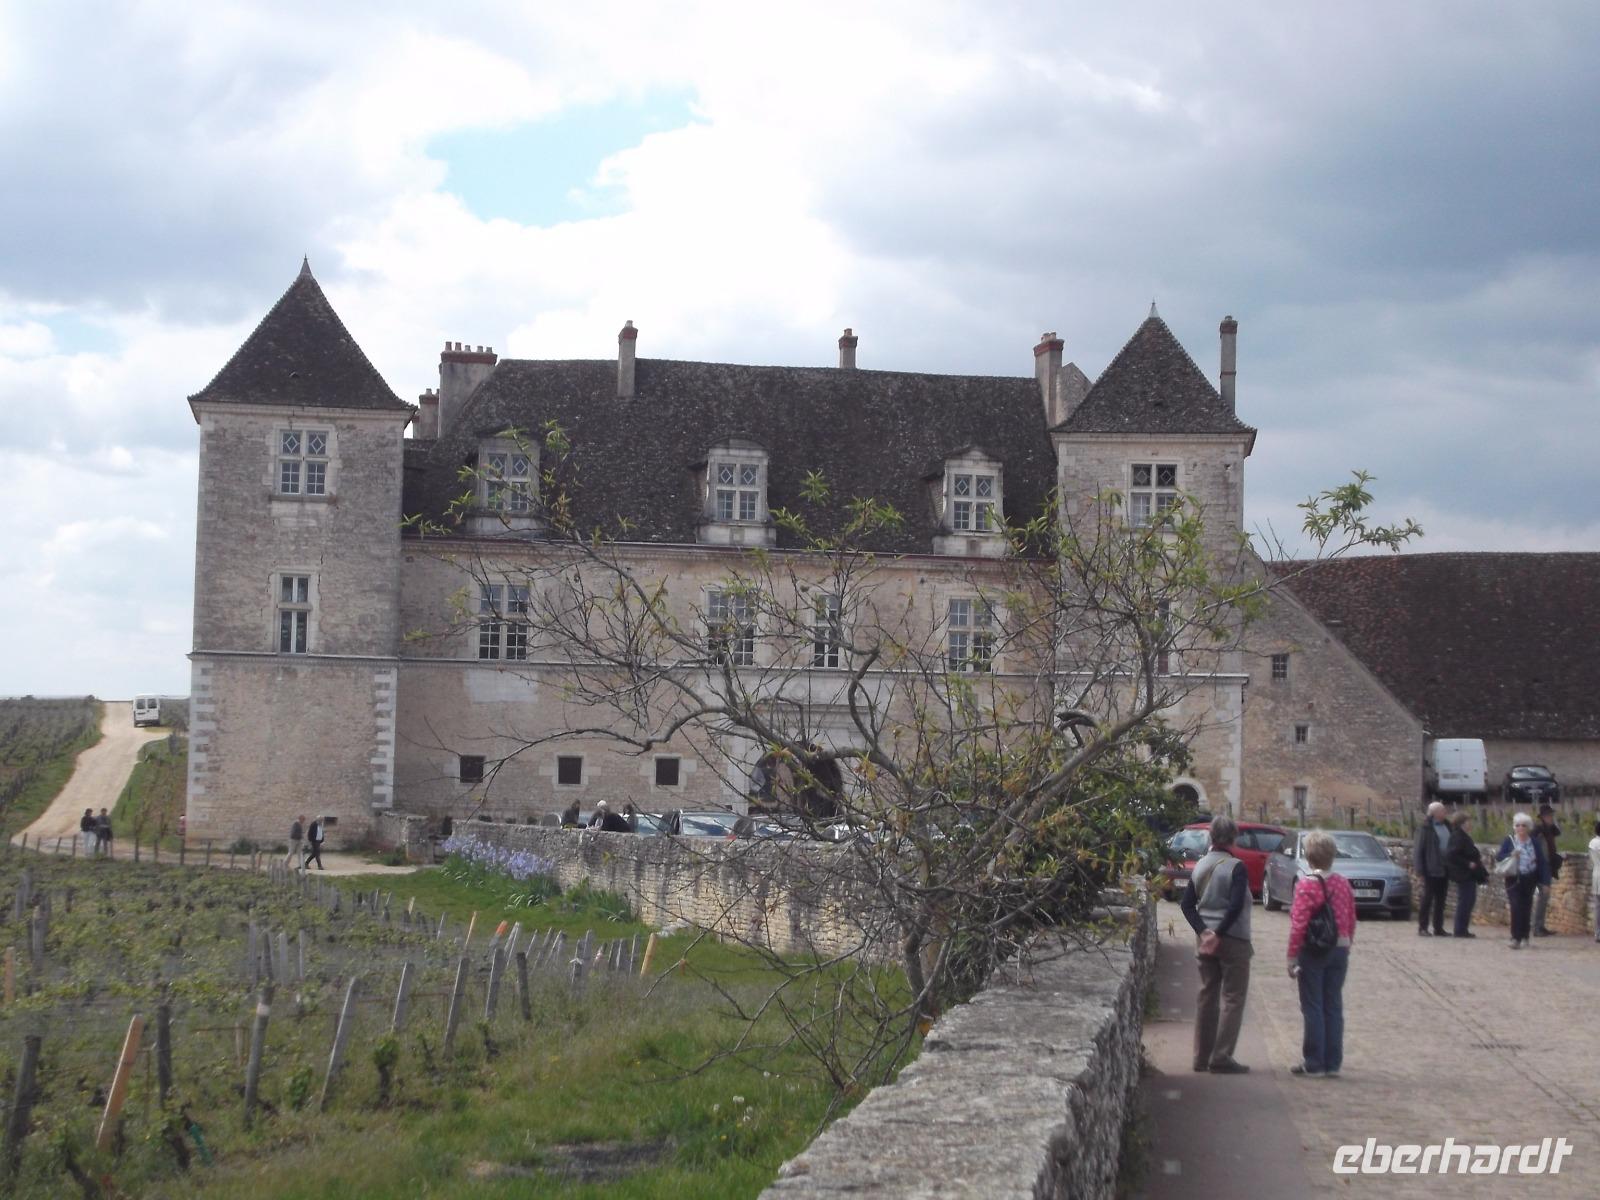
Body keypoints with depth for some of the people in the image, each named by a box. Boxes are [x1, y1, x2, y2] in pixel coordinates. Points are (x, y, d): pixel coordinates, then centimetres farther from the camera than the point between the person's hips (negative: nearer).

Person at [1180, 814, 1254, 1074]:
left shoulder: (1199, 867, 6)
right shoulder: (1236, 868, -12)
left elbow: (1187, 904, 2)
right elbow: (1236, 906, -22)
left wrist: (1203, 931, -6)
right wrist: (1218, 934, -16)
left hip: (1205, 938, 6)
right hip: (1233, 940, -6)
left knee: (1206, 995, 13)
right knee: (1232, 998, 0)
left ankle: (1202, 1057, 15)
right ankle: (1221, 1057, -5)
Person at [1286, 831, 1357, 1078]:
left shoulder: (1306, 885, -14)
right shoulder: (1343, 884, 2)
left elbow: (1299, 925, -15)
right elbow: (1351, 920, 7)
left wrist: (1292, 957, -10)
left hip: (1313, 952, -5)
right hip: (1339, 950, 5)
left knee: (1313, 1008, 2)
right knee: (1334, 1007, 10)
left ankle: (1313, 1064, 5)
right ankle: (1333, 1064, 13)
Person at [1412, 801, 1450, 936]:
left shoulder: (1446, 826, 12)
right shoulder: (1426, 828, -8)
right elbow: (1419, 849, -9)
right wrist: (1419, 868, -15)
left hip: (1444, 869, 6)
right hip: (1431, 870, -6)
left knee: (1440, 900, 9)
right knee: (1427, 899, -2)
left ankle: (1438, 927, 15)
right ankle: (1422, 927, 3)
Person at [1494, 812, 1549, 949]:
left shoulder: (1535, 843, 2)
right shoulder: (1508, 841, 0)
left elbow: (1541, 862, 2)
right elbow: (1498, 858, -3)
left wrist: (1544, 882, -3)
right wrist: (1510, 854, -22)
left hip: (1529, 880, 2)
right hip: (1513, 879, -2)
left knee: (1526, 908, 10)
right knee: (1516, 907, -13)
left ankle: (1524, 936, 26)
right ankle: (1516, 938, -15)